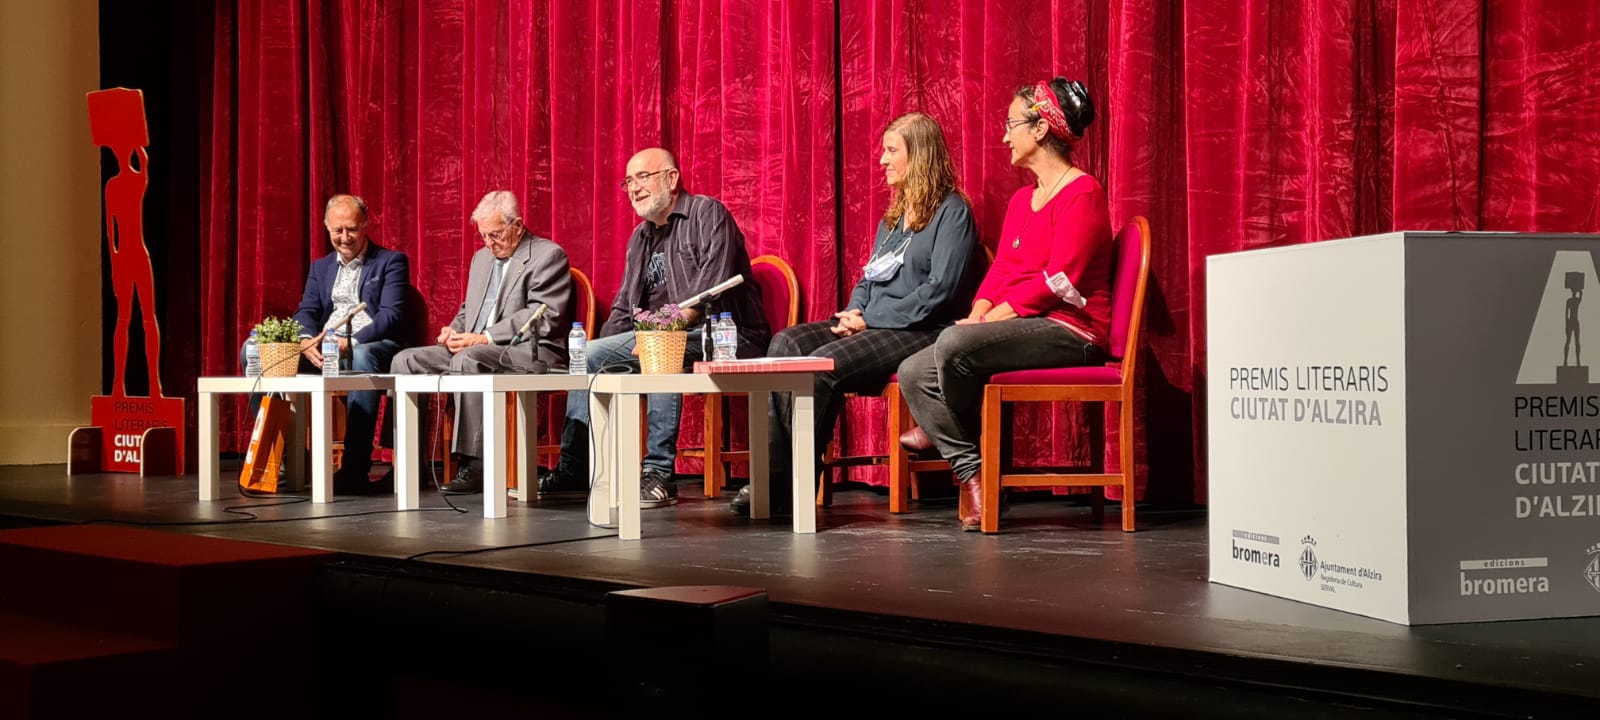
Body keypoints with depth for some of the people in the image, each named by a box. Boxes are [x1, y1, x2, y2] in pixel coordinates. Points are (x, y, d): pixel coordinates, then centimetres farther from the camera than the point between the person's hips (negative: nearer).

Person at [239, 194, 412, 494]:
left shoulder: (391, 261, 5)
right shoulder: (321, 267, 23)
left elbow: (392, 315, -8)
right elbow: (306, 311, 11)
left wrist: (351, 342, -24)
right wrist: (306, 341, -14)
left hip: (373, 345, -6)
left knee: (362, 357, -42)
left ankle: (355, 467, -41)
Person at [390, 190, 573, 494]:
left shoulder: (549, 256, -4)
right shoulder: (481, 257, 22)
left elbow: (544, 317, -15)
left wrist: (485, 338, -21)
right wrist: (454, 331, 4)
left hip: (528, 352, -8)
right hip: (473, 349, 8)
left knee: (467, 360, -36)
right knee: (407, 361, -7)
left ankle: (474, 466, -33)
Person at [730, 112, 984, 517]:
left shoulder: (951, 211, -5)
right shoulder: (893, 217, 23)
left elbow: (941, 290, -15)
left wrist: (871, 320, -15)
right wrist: (854, 310, 1)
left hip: (920, 332, -9)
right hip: (871, 327, 9)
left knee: (824, 363, -30)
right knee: (786, 344, -15)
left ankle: (795, 488, -22)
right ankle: (772, 478, -24)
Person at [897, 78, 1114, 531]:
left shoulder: (1082, 193, -8)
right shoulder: (1022, 199, 21)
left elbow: (1058, 280, -18)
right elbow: (999, 271, 15)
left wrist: (997, 316, -20)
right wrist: (978, 314, -4)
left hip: (1068, 331, -9)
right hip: (1023, 327, 9)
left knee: (955, 343, -32)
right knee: (914, 373, -9)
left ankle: (943, 433, -4)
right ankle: (970, 474, -12)